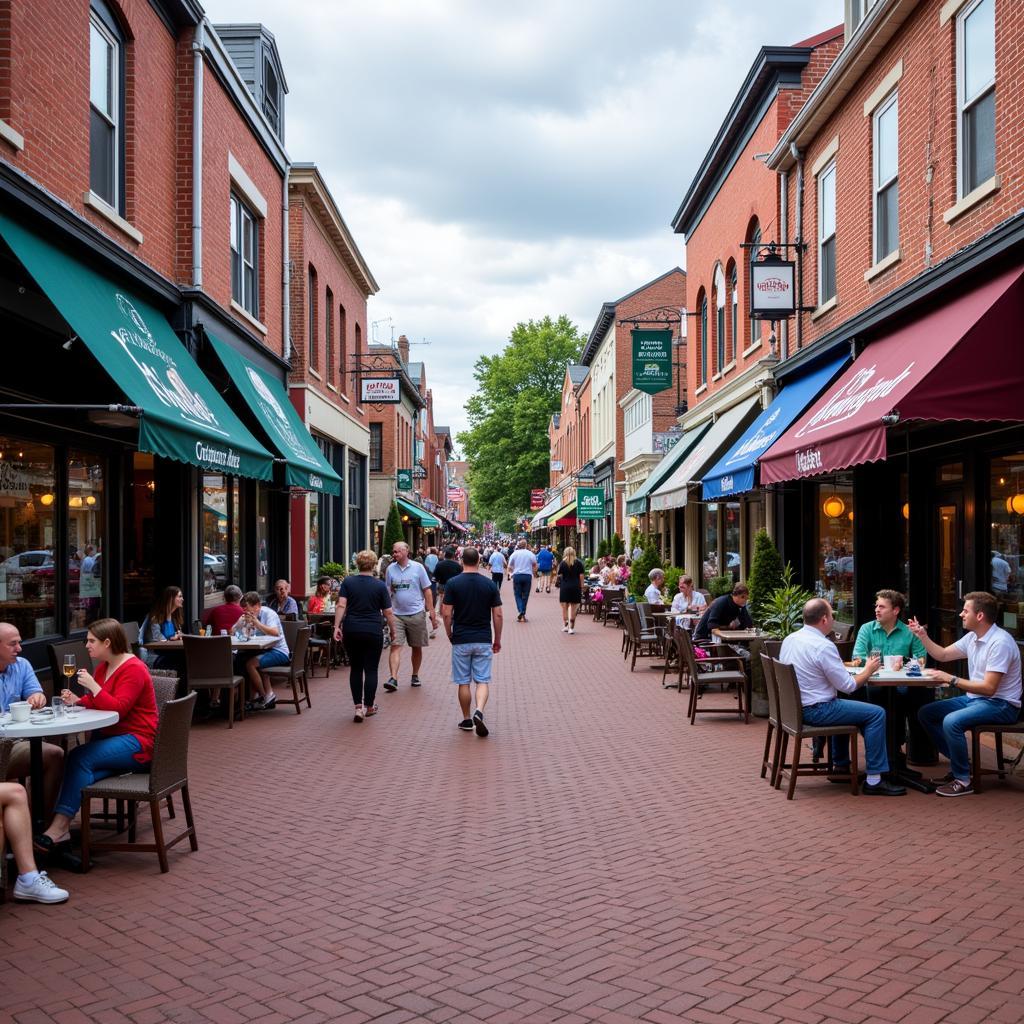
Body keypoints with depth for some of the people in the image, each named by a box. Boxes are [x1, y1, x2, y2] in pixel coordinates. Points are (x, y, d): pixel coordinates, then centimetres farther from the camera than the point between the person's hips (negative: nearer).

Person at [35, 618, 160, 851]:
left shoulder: (133, 669, -13)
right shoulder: (104, 666, 15)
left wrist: (92, 685, -21)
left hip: (138, 743, -9)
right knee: (83, 771, -18)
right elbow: (96, 701, 22)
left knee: (80, 757, -25)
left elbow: (118, 708, -22)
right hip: (112, 735, 9)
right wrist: (77, 701, 2)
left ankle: (59, 827, -25)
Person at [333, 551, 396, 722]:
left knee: (355, 668, 12)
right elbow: (388, 613, -2)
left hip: (351, 631, 2)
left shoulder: (348, 582, 1)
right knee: (371, 670, 6)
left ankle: (357, 707, 7)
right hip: (373, 632, -2)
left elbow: (341, 605, -8)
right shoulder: (380, 585, -3)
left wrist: (337, 626, -7)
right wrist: (392, 631, 9)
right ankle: (369, 707, 11)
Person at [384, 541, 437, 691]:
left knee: (417, 647, 11)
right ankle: (393, 679, -17)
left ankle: (415, 676, 27)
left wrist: (432, 612, -4)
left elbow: (427, 590, 0)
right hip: (397, 614, 1)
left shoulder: (417, 567, -3)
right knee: (395, 646, -12)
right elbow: (387, 592, 10)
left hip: (416, 613, -1)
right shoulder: (391, 569, 3)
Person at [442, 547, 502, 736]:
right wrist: (497, 640, 10)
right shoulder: (489, 584, -2)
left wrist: (449, 635, 8)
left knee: (463, 682, 10)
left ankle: (467, 720, 17)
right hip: (483, 640, 1)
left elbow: (447, 613, -7)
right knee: (483, 681, 4)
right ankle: (479, 711, -19)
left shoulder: (453, 583, -7)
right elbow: (497, 615, -1)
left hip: (461, 640, -1)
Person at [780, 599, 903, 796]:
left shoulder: (789, 639, 5)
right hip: (815, 711, -9)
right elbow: (848, 686, -15)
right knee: (876, 713, -4)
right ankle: (874, 780, -2)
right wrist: (868, 670, 2)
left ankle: (841, 766, 36)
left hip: (794, 707, 9)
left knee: (843, 705, 34)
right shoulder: (823, 646, -21)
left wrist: (842, 667, 17)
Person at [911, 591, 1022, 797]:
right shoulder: (972, 637, 6)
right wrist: (922, 635, 5)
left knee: (952, 722, -31)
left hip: (1001, 705, -10)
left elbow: (988, 688, -26)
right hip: (974, 698, 10)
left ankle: (963, 780, -14)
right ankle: (960, 764, 11)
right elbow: (942, 654, 19)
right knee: (926, 713, 5)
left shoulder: (1000, 642, -22)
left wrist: (951, 679, -24)